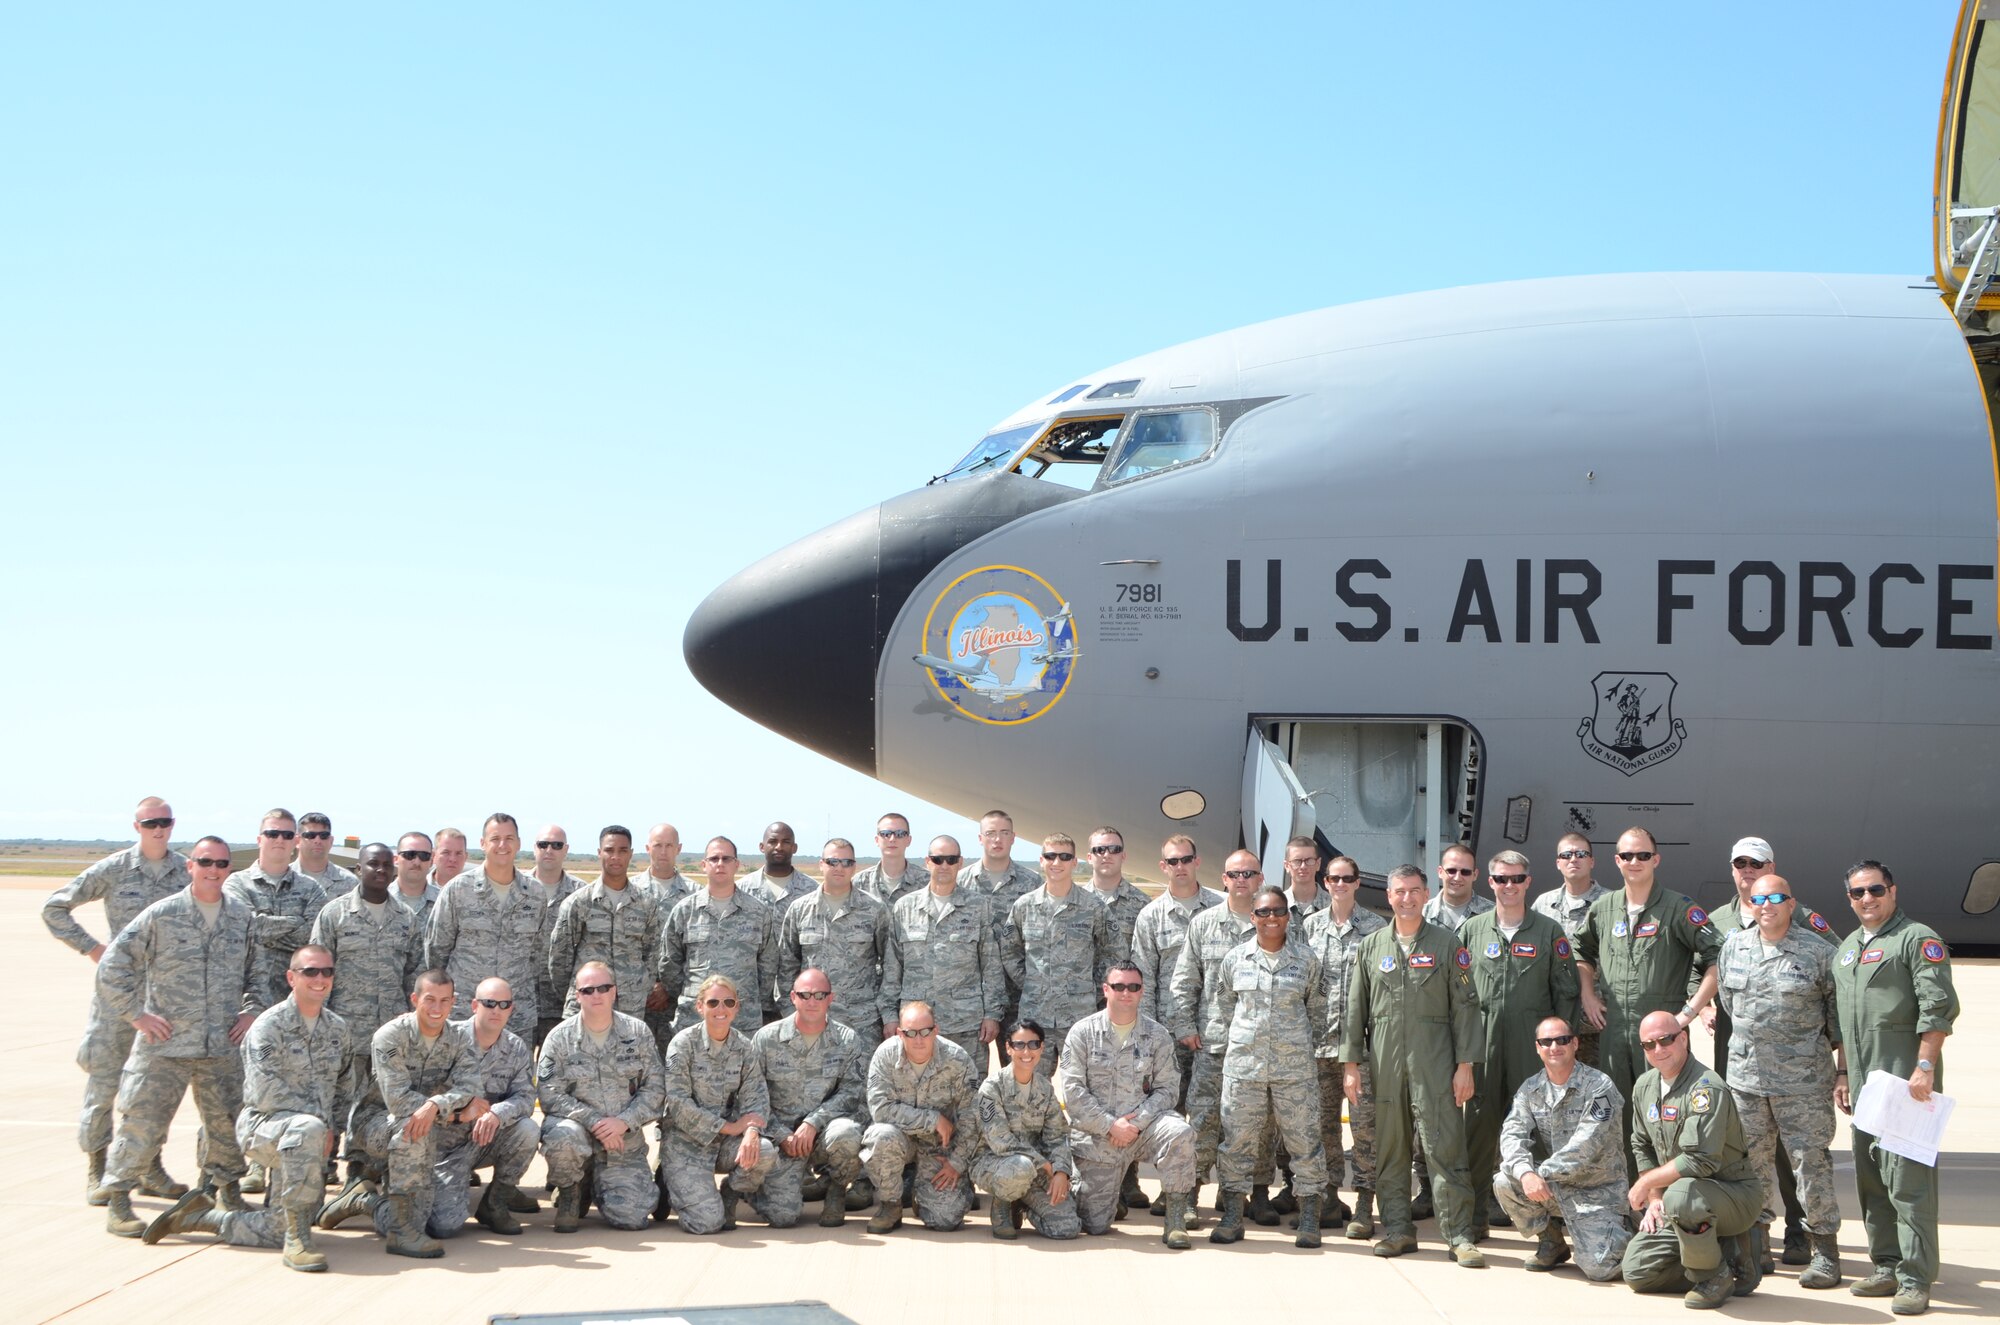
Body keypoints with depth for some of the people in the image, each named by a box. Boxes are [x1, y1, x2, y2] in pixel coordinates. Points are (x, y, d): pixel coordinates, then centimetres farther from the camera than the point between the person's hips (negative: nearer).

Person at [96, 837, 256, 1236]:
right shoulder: (162, 915, -4)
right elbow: (112, 966, -2)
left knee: (228, 1124, 10)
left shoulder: (244, 918, 7)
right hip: (165, 1045, -3)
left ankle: (227, 1188, 30)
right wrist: (135, 1014, -5)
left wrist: (251, 1010, 8)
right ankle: (117, 1201, 6)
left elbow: (261, 971, 22)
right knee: (143, 1121, -5)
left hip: (223, 1049, 3)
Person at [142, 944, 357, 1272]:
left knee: (276, 1230, 1)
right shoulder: (270, 1025, -11)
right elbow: (266, 1092, -20)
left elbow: (345, 1086, 19)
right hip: (263, 1124, -7)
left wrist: (331, 1131, 4)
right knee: (307, 1128, -41)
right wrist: (320, 1121, -17)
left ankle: (199, 1216, 21)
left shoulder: (337, 1028, 9)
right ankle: (298, 1239, -35)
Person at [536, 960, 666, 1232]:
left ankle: (599, 1185, 24)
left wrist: (623, 1122, -16)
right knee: (563, 1136, -39)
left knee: (631, 1218, -13)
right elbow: (550, 1095, -11)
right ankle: (570, 1192, -4)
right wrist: (594, 1122, -22)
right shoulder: (559, 1038, -3)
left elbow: (655, 1088, 0)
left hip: (624, 1140, 1)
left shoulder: (638, 1033, 3)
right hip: (579, 1127, -1)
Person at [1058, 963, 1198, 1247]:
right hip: (1096, 1135, -1)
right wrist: (1111, 1126, -16)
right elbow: (1072, 1091, -7)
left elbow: (1167, 1089, -2)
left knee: (1180, 1132, -33)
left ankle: (1175, 1220, -20)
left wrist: (1136, 1122, -17)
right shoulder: (1083, 1032, -1)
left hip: (1143, 1125, 1)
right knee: (1094, 1225, -4)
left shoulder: (1158, 1036, 3)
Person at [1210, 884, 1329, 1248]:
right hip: (1243, 1063, 1)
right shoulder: (1236, 958, 5)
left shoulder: (1306, 959, 3)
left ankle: (1309, 1221, 7)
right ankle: (1232, 1218, 11)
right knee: (1238, 1139, 3)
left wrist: (1307, 1045, 9)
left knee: (1304, 1139, -1)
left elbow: (1317, 1008, 13)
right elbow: (1224, 1006, 16)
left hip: (1294, 1066, -1)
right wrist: (1237, 1040, 11)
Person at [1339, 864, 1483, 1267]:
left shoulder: (1447, 944, 5)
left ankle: (1459, 1236, -3)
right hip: (1384, 1063, 3)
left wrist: (1465, 1065, -4)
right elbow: (1355, 1008, 12)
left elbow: (1465, 1006, 2)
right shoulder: (1371, 947, 11)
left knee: (1445, 1149, -6)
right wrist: (1350, 1063, 6)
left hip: (1434, 1061, -3)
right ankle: (1397, 1229, 16)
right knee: (1389, 1150, 7)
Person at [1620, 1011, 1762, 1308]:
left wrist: (1646, 1183, -17)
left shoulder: (1706, 1088, -21)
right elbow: (1642, 1147, 16)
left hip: (1735, 1195, -8)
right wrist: (1654, 1198, 3)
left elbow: (1701, 1161, -28)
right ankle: (1727, 1254, 10)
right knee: (1636, 1272, -3)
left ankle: (1714, 1277, -15)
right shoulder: (1644, 1086, 5)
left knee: (1681, 1195, -40)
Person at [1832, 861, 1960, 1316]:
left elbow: (1938, 1008, -13)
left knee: (1908, 1181, -10)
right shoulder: (1847, 948, 19)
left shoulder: (1918, 939, -5)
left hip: (1907, 1083, -8)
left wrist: (1925, 1066, -20)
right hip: (1864, 1084, 8)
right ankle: (1887, 1267, 21)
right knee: (1870, 1181, 12)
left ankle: (1916, 1280, -8)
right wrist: (1844, 1074, 20)